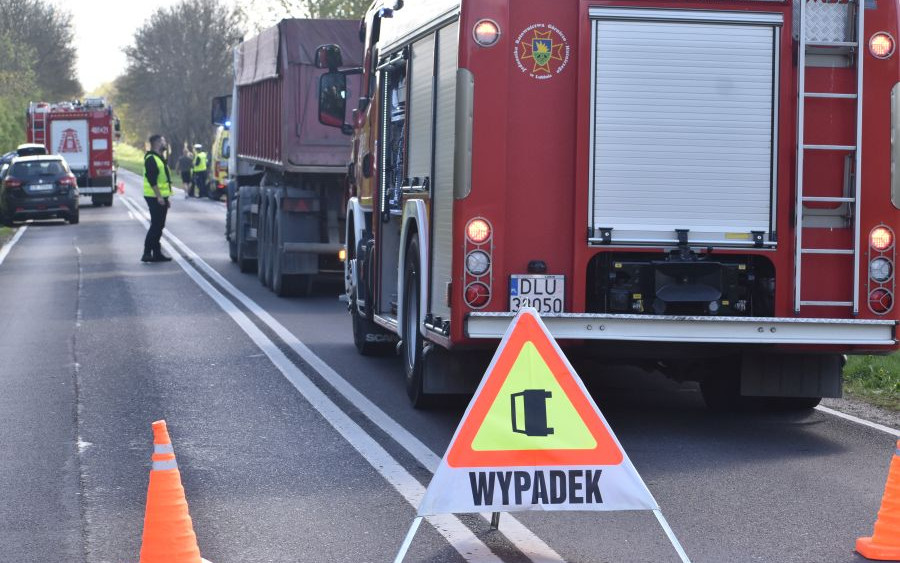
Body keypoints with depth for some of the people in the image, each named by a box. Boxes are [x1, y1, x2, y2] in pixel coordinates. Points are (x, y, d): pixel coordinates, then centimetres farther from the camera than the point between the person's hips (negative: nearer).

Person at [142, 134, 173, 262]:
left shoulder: (159, 158, 18)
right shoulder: (151, 159, -15)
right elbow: (152, 180, -22)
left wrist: (165, 198, 22)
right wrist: (159, 196, -25)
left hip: (161, 197, 10)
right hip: (155, 198, -10)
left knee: (158, 226, 11)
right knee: (156, 226, -11)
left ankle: (157, 253, 16)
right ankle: (147, 253, -10)